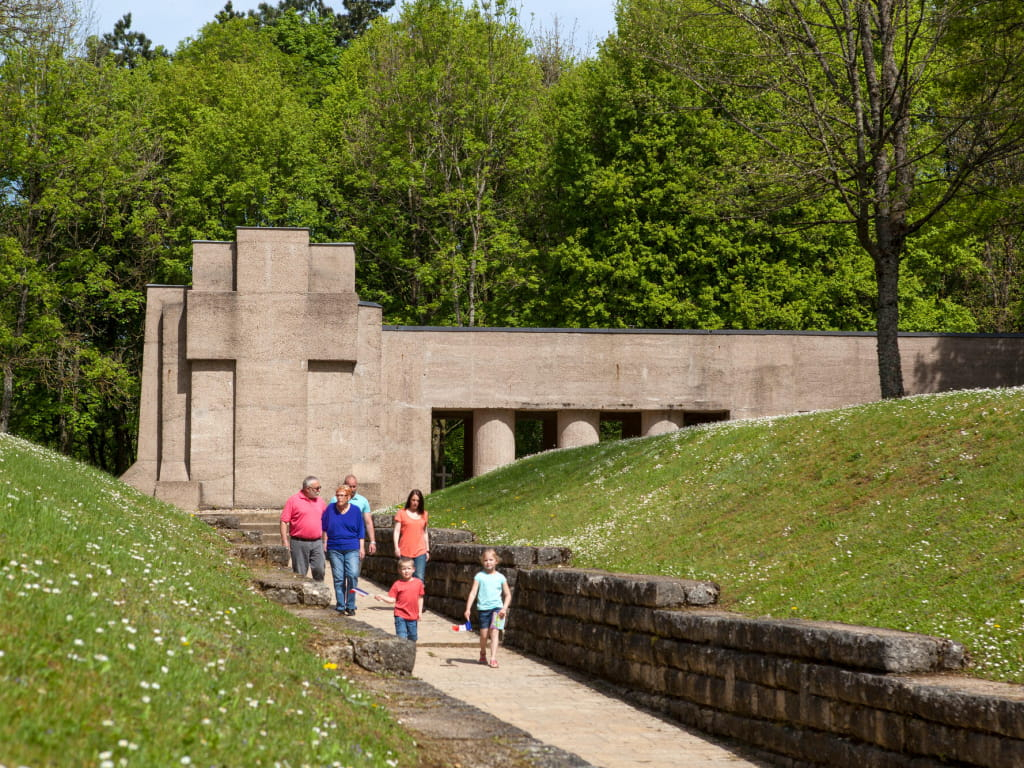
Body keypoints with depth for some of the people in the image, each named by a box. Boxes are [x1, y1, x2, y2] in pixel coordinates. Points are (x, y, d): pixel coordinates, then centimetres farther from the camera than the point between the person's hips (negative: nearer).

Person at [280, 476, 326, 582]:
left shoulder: (320, 501, 12)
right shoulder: (293, 500, -2)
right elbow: (284, 521, -4)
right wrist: (285, 541, -11)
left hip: (316, 543, 4)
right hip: (299, 543, -4)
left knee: (320, 570, -3)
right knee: (300, 573, 1)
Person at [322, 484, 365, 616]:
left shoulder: (355, 510, 4)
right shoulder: (330, 509, 4)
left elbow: (360, 531, 9)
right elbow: (325, 528, 11)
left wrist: (361, 548, 6)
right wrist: (325, 544, 5)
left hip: (352, 549, -1)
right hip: (334, 549, 1)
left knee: (353, 575, -14)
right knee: (338, 579, 2)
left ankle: (350, 606, -3)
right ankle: (341, 607, 10)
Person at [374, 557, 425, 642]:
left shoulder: (418, 583, 2)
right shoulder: (397, 585, -5)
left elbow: (420, 598, 9)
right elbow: (392, 599, -6)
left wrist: (420, 611, 5)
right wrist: (381, 597, -22)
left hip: (413, 616, 3)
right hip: (400, 616, -3)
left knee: (413, 638, 13)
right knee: (402, 638, -7)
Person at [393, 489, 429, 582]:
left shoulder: (423, 514, 13)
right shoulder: (401, 513, 5)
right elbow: (396, 531, 1)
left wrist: (427, 550, 17)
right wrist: (396, 547, -10)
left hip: (420, 552, 1)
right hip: (405, 552, -1)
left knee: (420, 578, -10)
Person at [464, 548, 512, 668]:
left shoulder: (500, 577, 4)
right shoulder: (479, 576, 3)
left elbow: (508, 594, 8)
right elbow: (473, 593, 0)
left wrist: (504, 608, -6)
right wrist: (468, 609, -9)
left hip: (497, 608, -1)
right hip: (483, 608, 1)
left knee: (494, 632, -14)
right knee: (484, 635, 4)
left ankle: (493, 658, -20)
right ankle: (483, 654, 31)